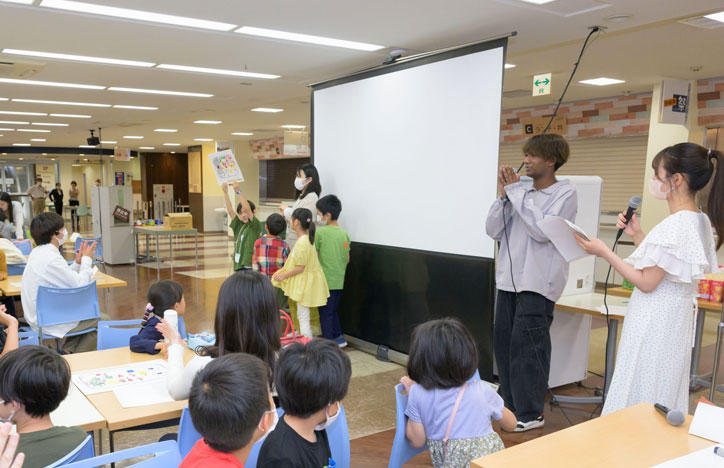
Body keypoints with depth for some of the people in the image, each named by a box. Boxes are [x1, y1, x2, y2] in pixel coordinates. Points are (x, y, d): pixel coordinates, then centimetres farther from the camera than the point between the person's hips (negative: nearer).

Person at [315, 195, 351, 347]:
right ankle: (339, 337, 27)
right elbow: (347, 259, 10)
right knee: (333, 310, 21)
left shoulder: (319, 232, -13)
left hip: (325, 281, -6)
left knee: (325, 313, 5)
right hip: (339, 281, 6)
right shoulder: (344, 233, 4)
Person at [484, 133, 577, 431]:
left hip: (537, 282, -6)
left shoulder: (565, 194, -4)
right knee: (503, 340, 11)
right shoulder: (523, 192, 12)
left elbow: (543, 231, -19)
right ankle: (509, 403, 25)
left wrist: (516, 192, -14)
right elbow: (493, 231, 8)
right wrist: (503, 195, -3)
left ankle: (530, 413, 7)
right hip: (509, 278, 7)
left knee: (526, 345, -5)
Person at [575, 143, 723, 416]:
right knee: (664, 396, 18)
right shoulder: (700, 221, 8)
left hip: (654, 323, -10)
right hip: (676, 320, 10)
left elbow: (646, 282, -19)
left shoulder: (676, 225, -22)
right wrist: (637, 235, 8)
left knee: (637, 396, 0)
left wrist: (604, 252, -16)